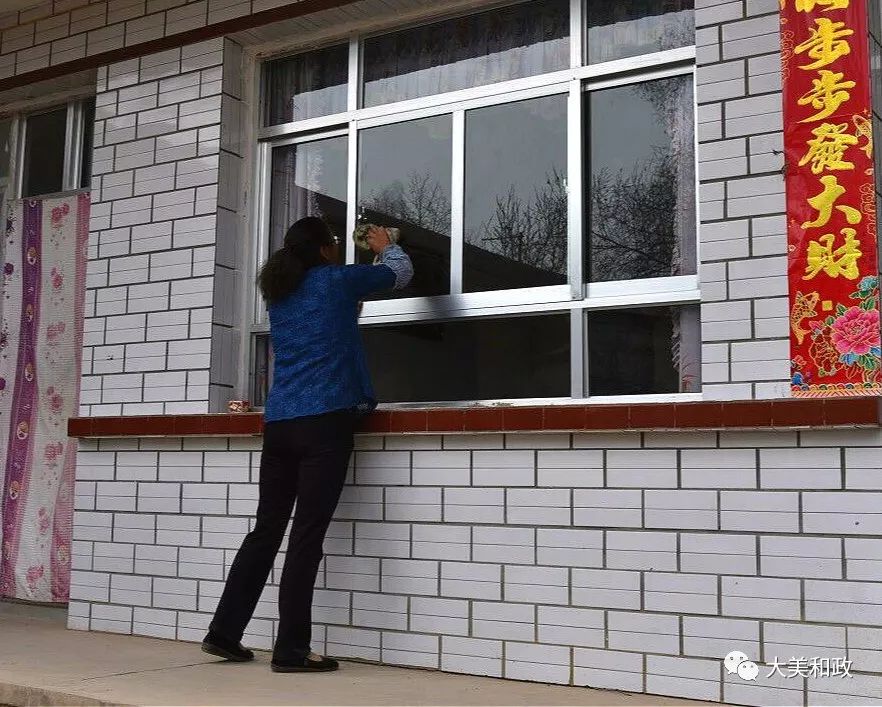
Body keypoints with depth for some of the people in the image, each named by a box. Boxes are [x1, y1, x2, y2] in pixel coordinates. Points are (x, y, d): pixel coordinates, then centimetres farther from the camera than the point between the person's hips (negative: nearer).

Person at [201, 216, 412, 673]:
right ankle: (291, 649, -2)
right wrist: (385, 247, 38)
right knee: (307, 535, -5)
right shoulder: (336, 280, 3)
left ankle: (224, 632, 18)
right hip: (324, 422, -6)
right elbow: (401, 272, 18)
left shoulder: (278, 293, 18)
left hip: (278, 424, 7)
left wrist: (361, 282, 45)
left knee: (266, 530, 13)